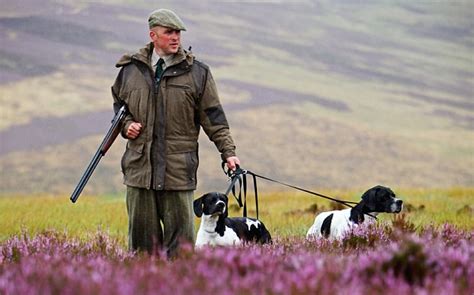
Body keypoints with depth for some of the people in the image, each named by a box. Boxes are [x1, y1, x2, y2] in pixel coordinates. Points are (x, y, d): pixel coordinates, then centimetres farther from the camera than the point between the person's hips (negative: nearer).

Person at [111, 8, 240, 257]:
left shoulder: (197, 73, 4)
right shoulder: (130, 69, 9)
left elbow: (213, 118, 5)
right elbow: (118, 105, 24)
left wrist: (228, 152, -2)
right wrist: (126, 124, 4)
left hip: (179, 169, -2)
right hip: (139, 166, 2)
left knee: (181, 233, -2)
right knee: (142, 233, 6)